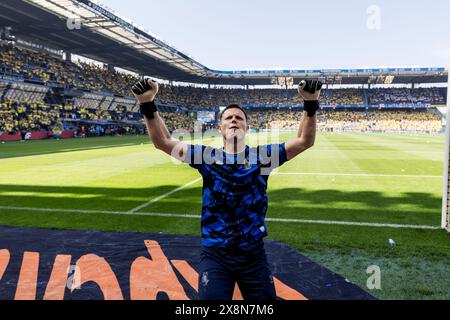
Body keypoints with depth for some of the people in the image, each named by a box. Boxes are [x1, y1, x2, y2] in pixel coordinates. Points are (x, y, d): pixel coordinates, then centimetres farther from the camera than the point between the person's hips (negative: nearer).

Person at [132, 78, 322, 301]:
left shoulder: (261, 157, 1)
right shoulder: (207, 157, 0)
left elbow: (305, 141, -5)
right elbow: (162, 142, -5)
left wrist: (310, 105, -20)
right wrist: (148, 106, -18)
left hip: (253, 254, 2)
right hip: (215, 254, -1)